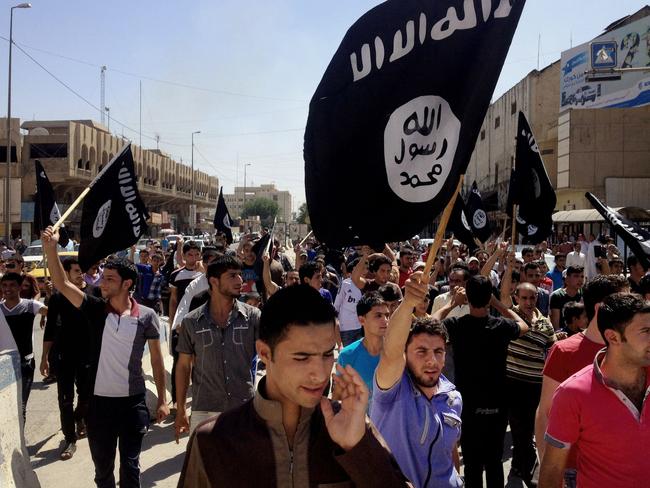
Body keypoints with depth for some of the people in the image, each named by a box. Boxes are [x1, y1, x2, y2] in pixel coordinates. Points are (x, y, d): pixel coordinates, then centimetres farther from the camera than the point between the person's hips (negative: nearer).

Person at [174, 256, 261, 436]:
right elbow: (184, 366, 5)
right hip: (204, 411, 0)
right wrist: (180, 410, 5)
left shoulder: (253, 317, -4)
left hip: (244, 408, 0)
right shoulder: (191, 321, -2)